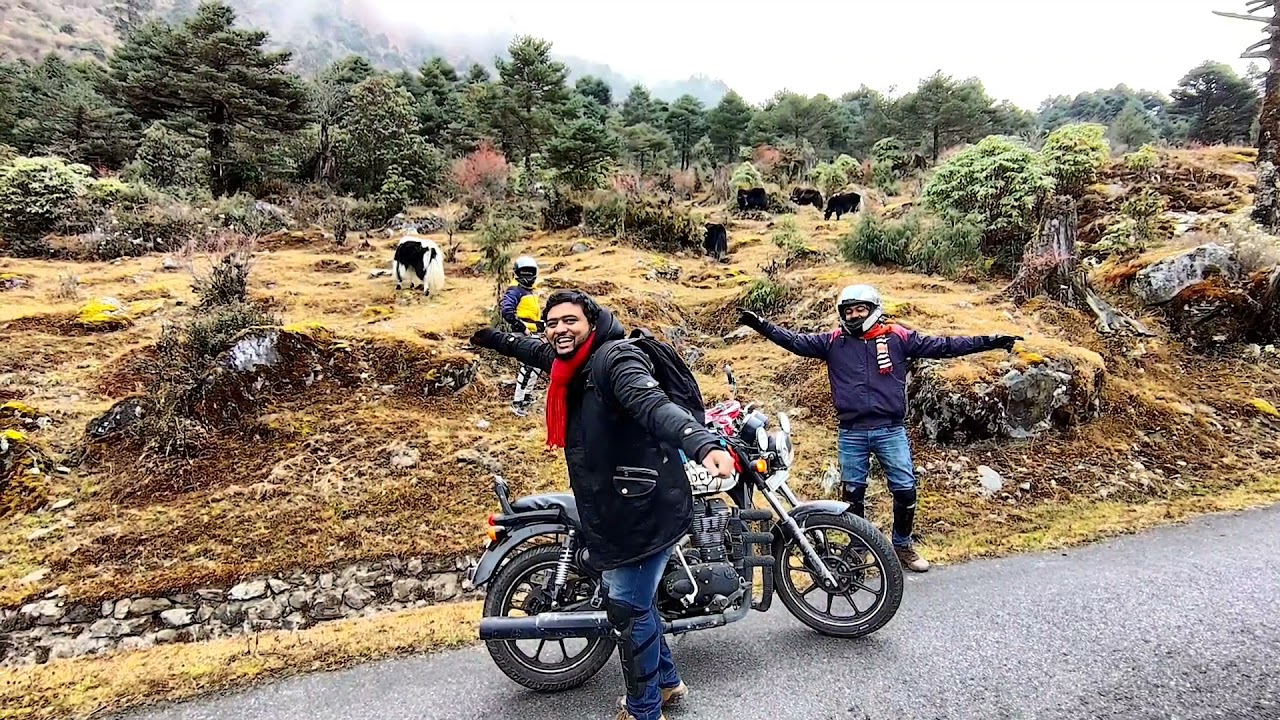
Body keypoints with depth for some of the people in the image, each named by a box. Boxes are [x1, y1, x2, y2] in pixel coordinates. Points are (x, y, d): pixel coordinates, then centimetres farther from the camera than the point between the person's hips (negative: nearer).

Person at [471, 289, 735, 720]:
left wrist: (703, 444, -53)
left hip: (645, 509, -10)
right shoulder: (572, 365, 10)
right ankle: (667, 682, 45)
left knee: (628, 610, 1)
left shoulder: (614, 358, -19)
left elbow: (654, 405, -37)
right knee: (634, 601, 24)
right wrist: (496, 339, 47)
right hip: (616, 511, 10)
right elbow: (537, 350, 34)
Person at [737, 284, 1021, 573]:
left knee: (905, 491, 3)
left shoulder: (897, 337, 3)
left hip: (891, 430, 0)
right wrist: (761, 325, -7)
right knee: (852, 493, 9)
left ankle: (903, 546, 27)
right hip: (851, 433, 1)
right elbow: (795, 341, 2)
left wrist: (990, 341, 0)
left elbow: (943, 345, 2)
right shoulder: (832, 341, 5)